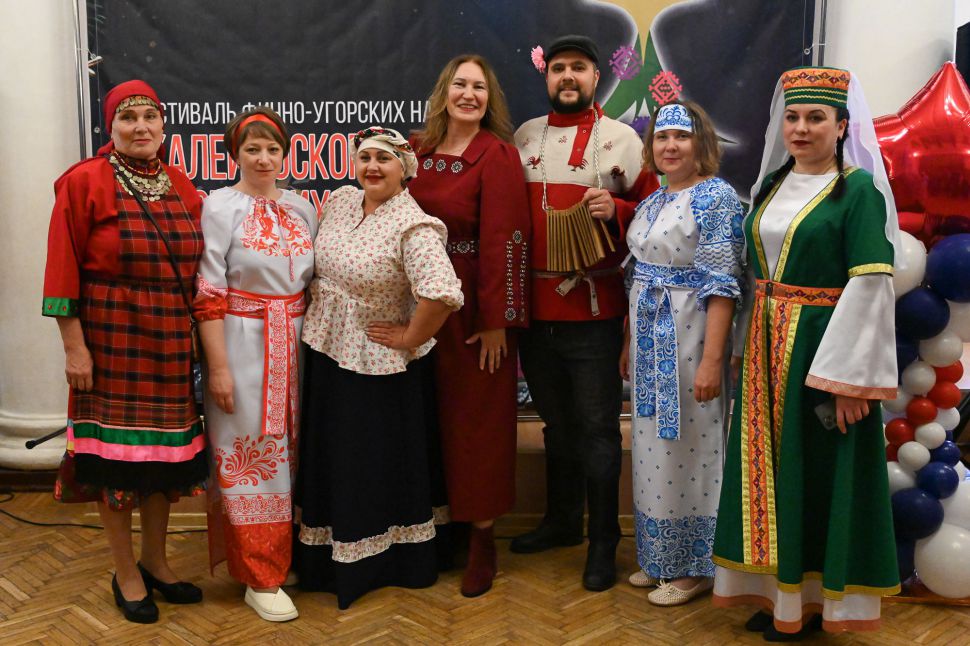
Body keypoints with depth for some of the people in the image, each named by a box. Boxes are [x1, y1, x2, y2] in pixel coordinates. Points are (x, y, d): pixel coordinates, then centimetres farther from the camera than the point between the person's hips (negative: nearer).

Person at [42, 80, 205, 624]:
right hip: (112, 339, -5)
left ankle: (156, 561, 32)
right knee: (116, 455, 5)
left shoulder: (182, 186, 8)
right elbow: (64, 270, -9)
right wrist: (74, 345, -13)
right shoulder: (84, 183, -7)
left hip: (172, 342, 5)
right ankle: (126, 574, 23)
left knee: (168, 451, 13)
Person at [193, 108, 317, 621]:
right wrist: (218, 367, -13)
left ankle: (284, 554, 27)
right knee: (251, 456, 1)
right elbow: (208, 293, -9)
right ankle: (260, 578, 11)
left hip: (294, 344, 5)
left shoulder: (301, 208, 10)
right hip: (243, 343, -5)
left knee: (288, 453, 11)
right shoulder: (220, 206, -5)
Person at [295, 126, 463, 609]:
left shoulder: (412, 227, -21)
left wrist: (410, 339, -23)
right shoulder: (339, 201, 2)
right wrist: (319, 307, 10)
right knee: (332, 458, 18)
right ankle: (332, 557, 35)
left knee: (383, 462, 7)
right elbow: (317, 265, 18)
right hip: (327, 354, 7)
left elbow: (443, 294, -34)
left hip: (379, 366, -7)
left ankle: (395, 561, 27)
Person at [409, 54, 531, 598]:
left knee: (478, 418, 4)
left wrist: (497, 320, -17)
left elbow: (503, 239, -14)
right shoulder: (419, 150, 6)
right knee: (434, 414, 12)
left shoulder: (497, 154, -9)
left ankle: (482, 537, 17)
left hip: (476, 307, -5)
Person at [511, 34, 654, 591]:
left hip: (593, 311, -4)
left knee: (596, 429, 2)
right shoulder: (525, 137, 11)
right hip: (536, 309, 5)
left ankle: (604, 542, 15)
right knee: (556, 423, 18)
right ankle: (562, 520, 34)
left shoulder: (620, 138, -1)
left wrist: (614, 210, -20)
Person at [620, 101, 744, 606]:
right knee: (654, 446, 14)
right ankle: (659, 558, 29)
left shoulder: (716, 198, -13)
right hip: (649, 337, 8)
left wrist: (712, 360, -23)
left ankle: (695, 567, 18)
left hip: (689, 338, -8)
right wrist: (629, 343, 17)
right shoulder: (652, 201, 12)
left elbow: (721, 285, -18)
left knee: (689, 447, 2)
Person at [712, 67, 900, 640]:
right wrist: (753, 350, 9)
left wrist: (850, 377, -20)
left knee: (817, 472, 3)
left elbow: (871, 286, -16)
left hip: (824, 347, -6)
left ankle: (816, 597, 20)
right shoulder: (772, 185, 11)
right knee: (771, 469, 11)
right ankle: (780, 590, 26)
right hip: (767, 349, 6)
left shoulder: (859, 189, -9)